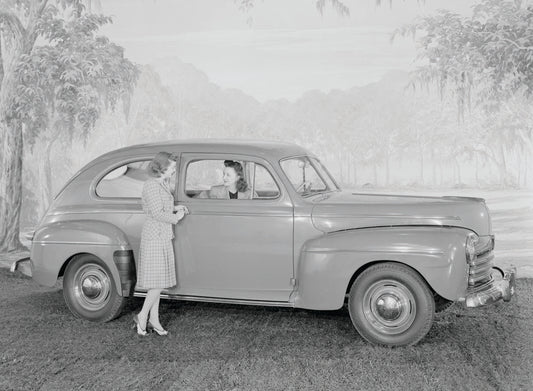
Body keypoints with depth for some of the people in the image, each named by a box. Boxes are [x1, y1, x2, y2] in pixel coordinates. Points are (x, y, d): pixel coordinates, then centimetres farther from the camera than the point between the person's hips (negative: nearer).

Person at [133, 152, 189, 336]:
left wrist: (175, 208, 6)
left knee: (159, 280, 11)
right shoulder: (151, 185, -16)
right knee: (158, 280, -6)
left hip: (163, 236, 9)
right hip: (155, 236, -9)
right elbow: (157, 213, -20)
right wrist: (176, 217, -7)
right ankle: (142, 316, 6)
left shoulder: (163, 184, 13)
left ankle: (154, 319, 18)